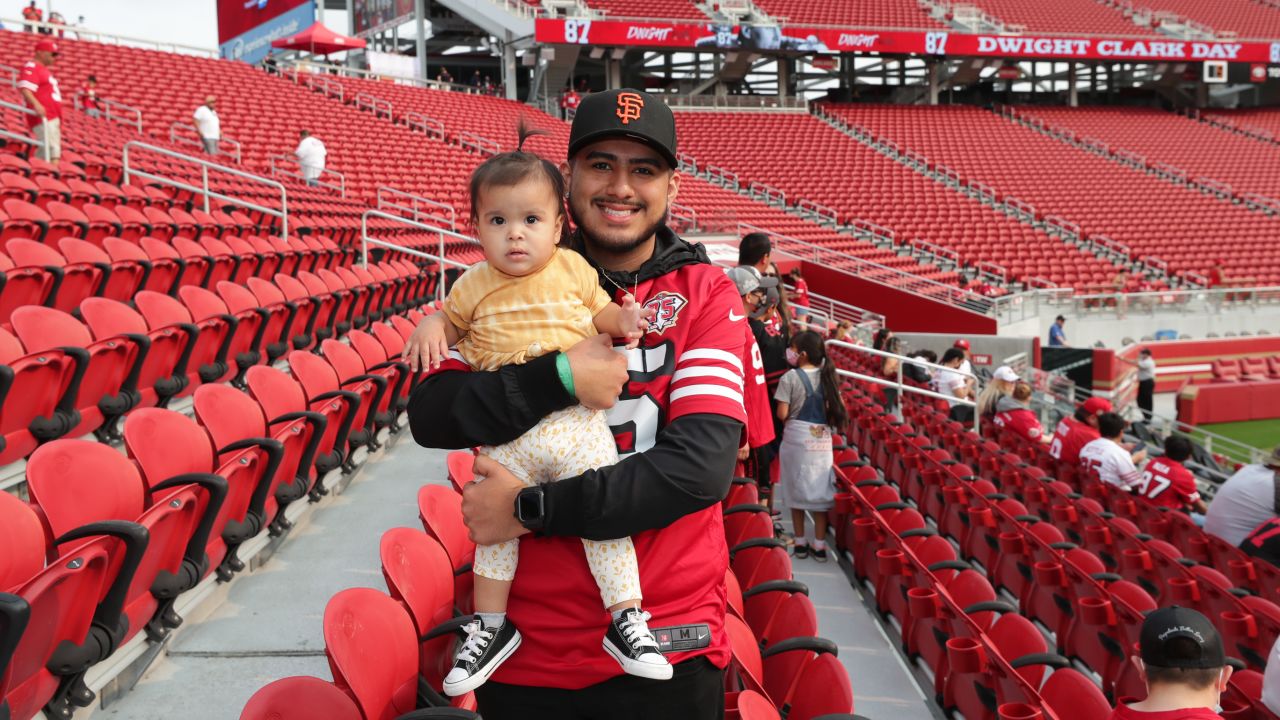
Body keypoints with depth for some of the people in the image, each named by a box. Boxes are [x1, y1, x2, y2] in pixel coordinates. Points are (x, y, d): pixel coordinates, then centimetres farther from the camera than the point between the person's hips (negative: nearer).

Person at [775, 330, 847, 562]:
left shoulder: (791, 377, -11)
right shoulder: (827, 376, 3)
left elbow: (782, 414, -12)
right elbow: (838, 408, 6)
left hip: (796, 438, -3)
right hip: (822, 439, 4)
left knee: (796, 490, 8)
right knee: (820, 490, 8)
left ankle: (801, 543, 13)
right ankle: (820, 545, 9)